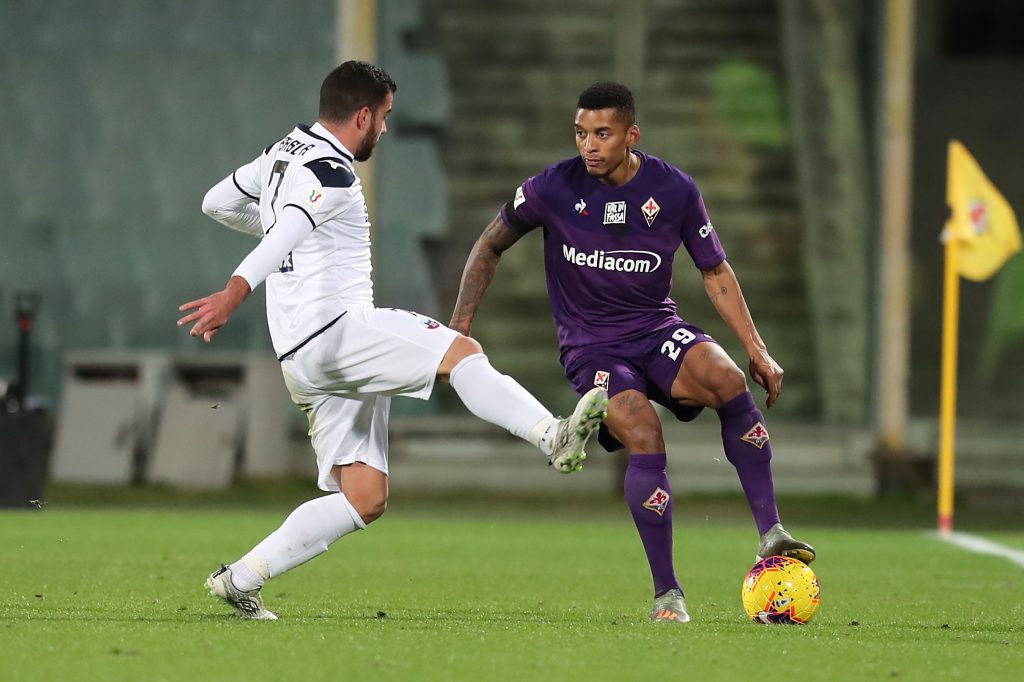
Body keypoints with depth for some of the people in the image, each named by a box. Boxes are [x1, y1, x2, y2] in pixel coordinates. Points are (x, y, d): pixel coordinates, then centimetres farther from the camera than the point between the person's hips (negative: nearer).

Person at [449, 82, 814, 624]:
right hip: (591, 346, -2)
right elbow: (491, 247, 7)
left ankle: (771, 534, -26)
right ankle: (666, 594, -19)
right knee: (644, 438, -29)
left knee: (727, 379, -31)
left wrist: (757, 350, 1)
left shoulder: (674, 190, -4)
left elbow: (715, 272, 8)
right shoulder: (554, 188, -8)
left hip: (656, 329, 2)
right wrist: (460, 329, 1)